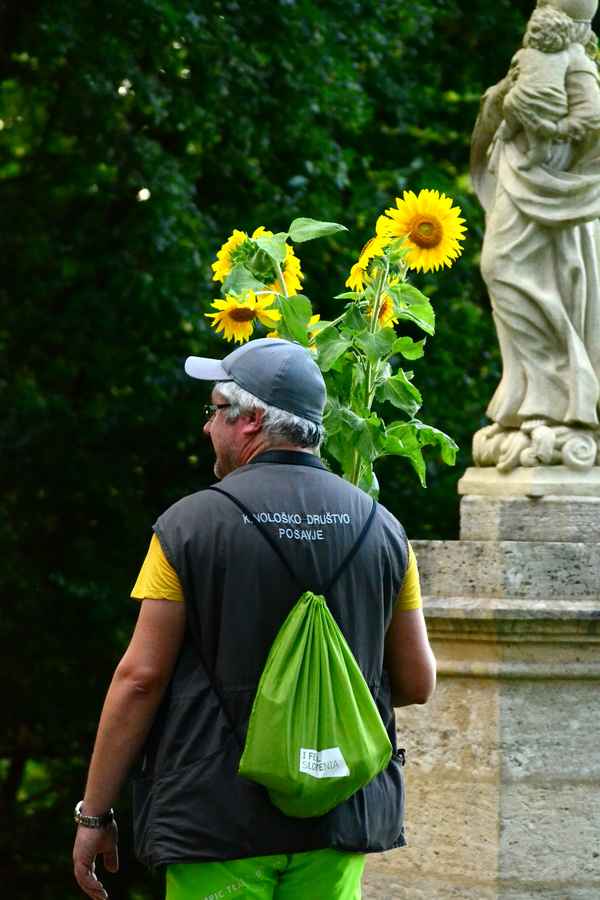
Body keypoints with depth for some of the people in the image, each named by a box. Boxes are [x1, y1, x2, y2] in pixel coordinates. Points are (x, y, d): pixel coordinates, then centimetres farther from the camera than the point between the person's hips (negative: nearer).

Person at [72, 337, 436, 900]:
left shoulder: (189, 525, -7)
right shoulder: (382, 527, 5)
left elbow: (140, 678, -8)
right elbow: (417, 683, 8)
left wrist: (93, 814, -1)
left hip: (220, 824, -4)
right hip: (340, 818, 4)